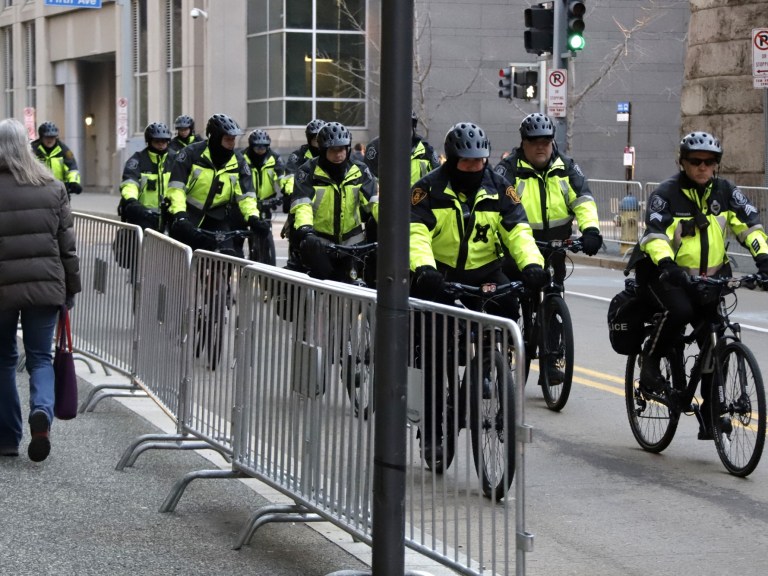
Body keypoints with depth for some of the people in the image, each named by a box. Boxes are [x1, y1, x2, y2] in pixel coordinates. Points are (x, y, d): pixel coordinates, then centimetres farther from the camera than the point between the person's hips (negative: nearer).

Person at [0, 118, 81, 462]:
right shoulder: (52, 188, 4)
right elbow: (67, 243, 6)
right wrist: (71, 287, 13)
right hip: (45, 286, 2)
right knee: (40, 358, 10)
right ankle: (41, 412, -18)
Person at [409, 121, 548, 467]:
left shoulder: (498, 189, 1)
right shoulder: (429, 189, -8)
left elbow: (517, 230, -5)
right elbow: (416, 233, -18)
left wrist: (531, 264, -25)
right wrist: (424, 268, -37)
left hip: (484, 272, 2)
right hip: (440, 276, -2)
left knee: (508, 309, -24)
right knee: (436, 355, -3)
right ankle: (431, 432, 7)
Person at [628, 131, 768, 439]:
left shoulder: (725, 191, 1)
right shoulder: (666, 194, -11)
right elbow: (655, 234, -24)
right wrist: (666, 264, -43)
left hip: (708, 277, 4)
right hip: (664, 274, -4)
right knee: (679, 310, -34)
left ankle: (711, 412, 6)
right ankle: (650, 360, -7)